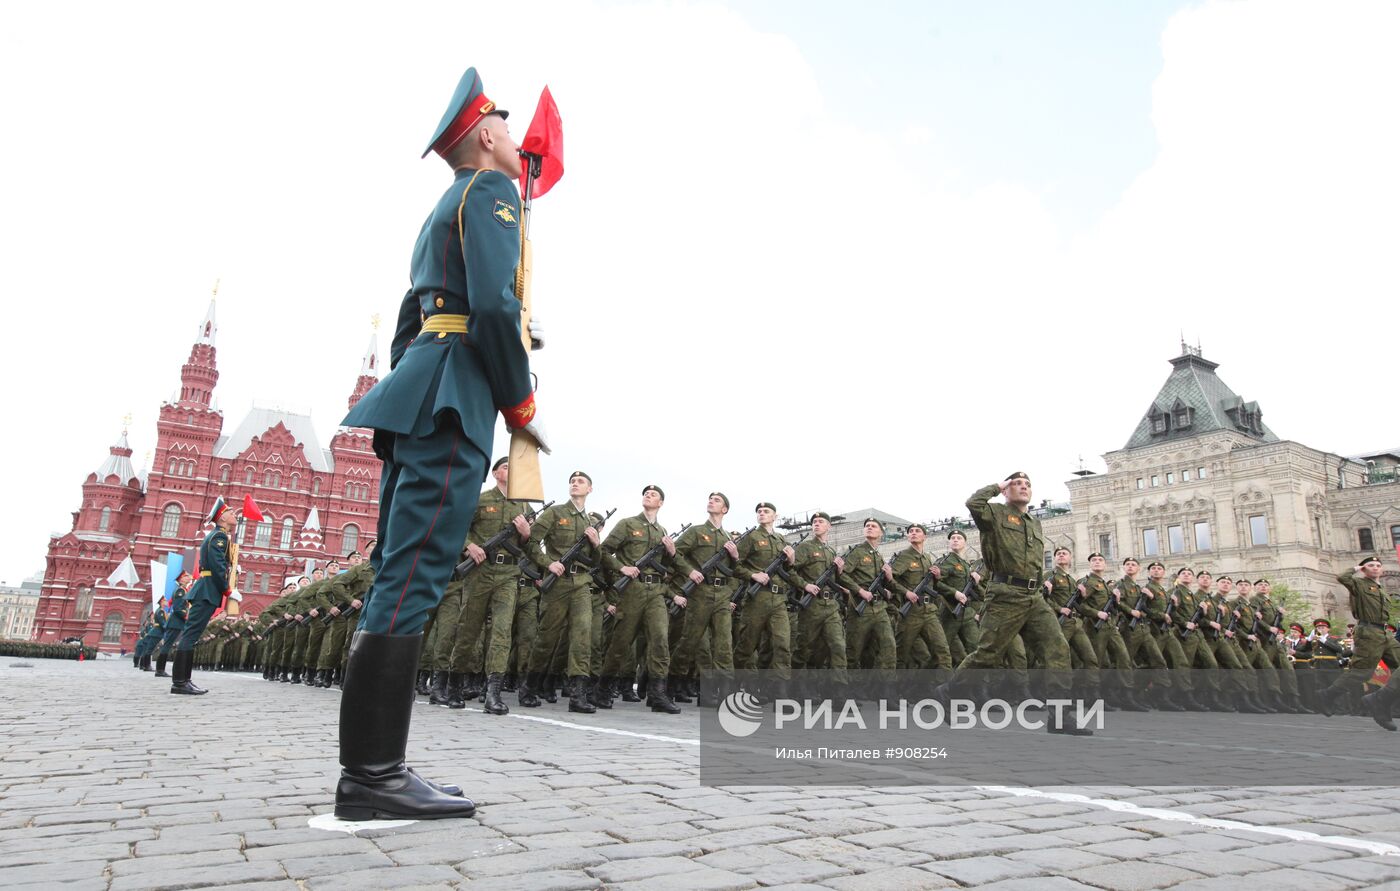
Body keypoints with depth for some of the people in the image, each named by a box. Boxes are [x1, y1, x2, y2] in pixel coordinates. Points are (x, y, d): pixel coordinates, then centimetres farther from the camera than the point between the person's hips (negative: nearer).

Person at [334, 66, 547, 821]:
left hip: (418, 390, 10)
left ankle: (372, 769, 8)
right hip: (454, 396, -10)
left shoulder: (442, 212, 30)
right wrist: (521, 404, -7)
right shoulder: (490, 190, 2)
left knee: (400, 580, 5)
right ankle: (371, 774, -12)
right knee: (411, 580, -14)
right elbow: (493, 305, -15)